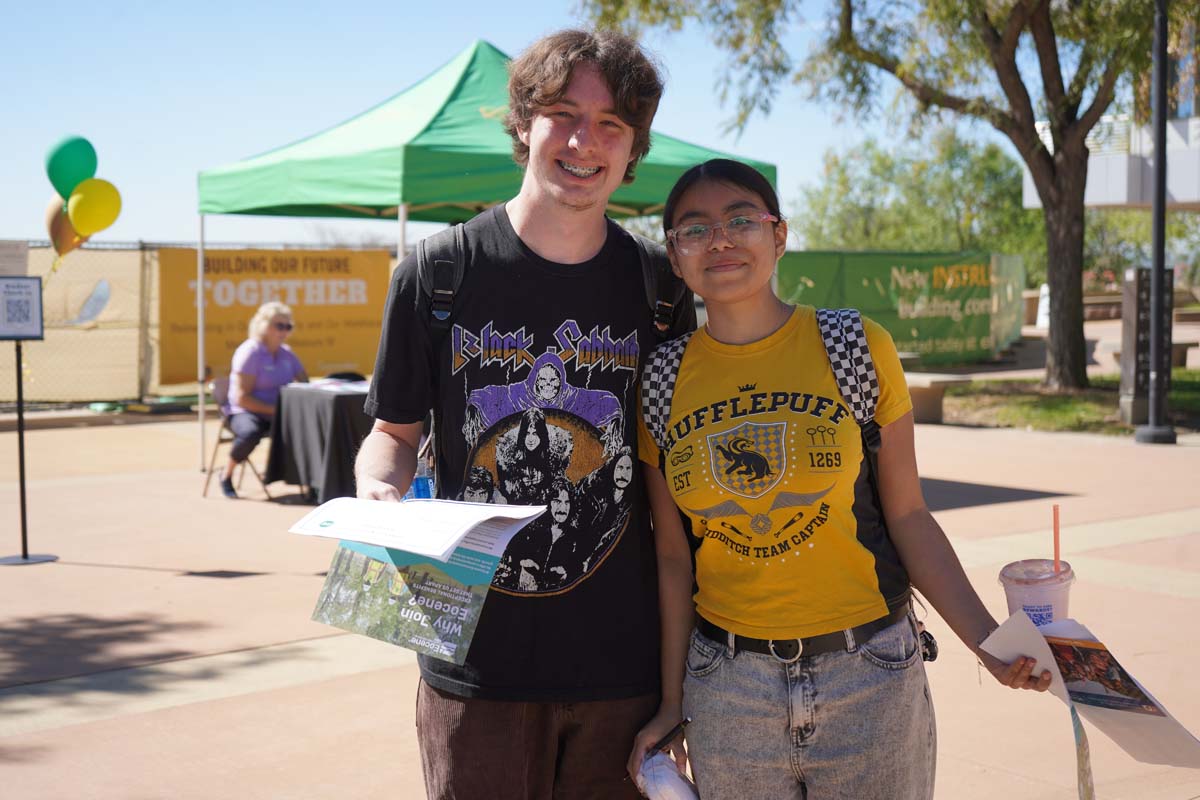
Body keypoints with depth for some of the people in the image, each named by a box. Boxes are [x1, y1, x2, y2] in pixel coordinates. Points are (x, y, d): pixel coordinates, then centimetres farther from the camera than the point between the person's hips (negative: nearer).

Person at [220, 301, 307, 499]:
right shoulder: (250, 352, -10)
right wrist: (273, 409, -23)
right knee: (251, 433, -38)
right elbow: (241, 398, -15)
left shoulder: (286, 353, 11)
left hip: (278, 414, 5)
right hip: (246, 412, -5)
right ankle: (226, 475, -11)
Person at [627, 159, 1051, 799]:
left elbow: (906, 515, -2)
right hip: (727, 688, 1)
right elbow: (673, 554, 5)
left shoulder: (857, 348, -5)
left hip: (871, 674, -1)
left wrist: (986, 639, -13)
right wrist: (671, 704, 5)